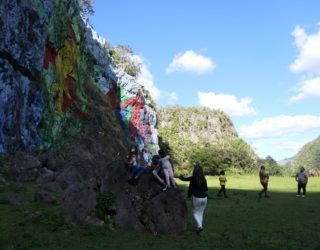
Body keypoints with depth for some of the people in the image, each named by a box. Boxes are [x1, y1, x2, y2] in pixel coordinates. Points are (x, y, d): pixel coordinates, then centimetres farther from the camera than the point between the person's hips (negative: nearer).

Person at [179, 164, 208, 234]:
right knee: (201, 212, 19)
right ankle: (200, 226, 21)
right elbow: (206, 189, 9)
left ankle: (199, 226, -5)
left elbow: (184, 179, 7)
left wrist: (180, 177, 28)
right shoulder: (204, 179, -3)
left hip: (196, 198, -3)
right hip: (204, 198, 3)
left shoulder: (192, 178, -10)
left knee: (195, 213, 13)